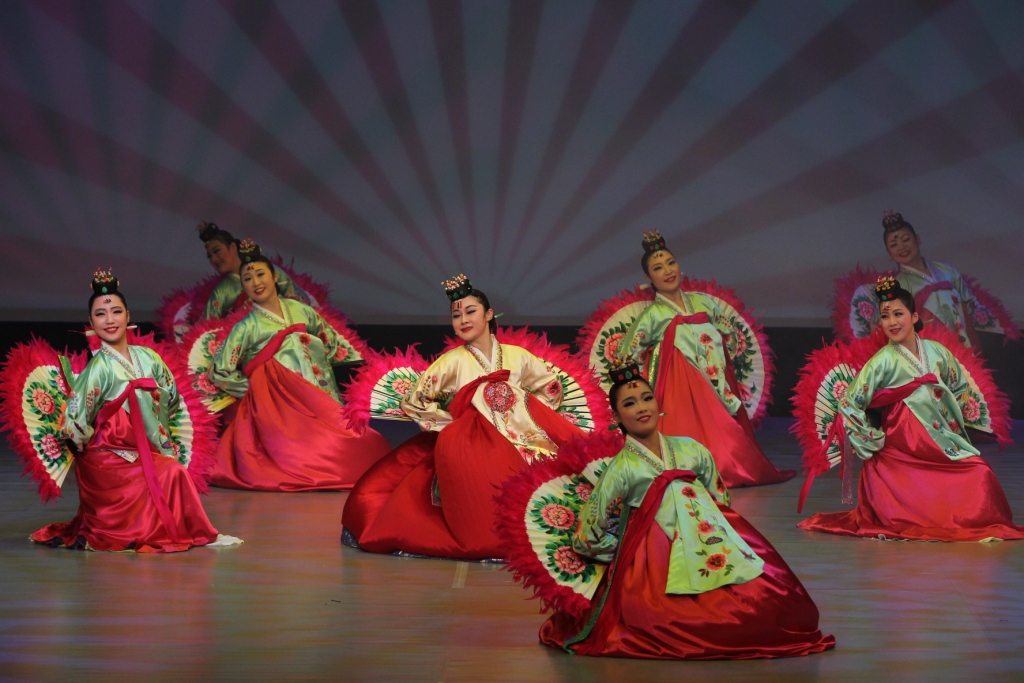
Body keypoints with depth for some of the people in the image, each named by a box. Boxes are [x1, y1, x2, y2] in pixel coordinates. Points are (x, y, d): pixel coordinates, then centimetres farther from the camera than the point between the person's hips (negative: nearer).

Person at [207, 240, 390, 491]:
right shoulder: (247, 327, 0)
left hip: (325, 399, 5)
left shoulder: (299, 310, 13)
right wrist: (257, 385, 2)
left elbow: (335, 345, 20)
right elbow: (219, 372, 0)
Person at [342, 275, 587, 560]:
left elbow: (551, 387, 20)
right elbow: (413, 402, 0)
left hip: (523, 446, 3)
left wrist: (525, 415, 7)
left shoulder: (517, 356, 8)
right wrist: (454, 423, -4)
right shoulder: (453, 362, 0)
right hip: (475, 448, -3)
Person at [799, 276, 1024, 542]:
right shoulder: (883, 360, -8)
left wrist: (948, 415, 14)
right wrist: (874, 440, -6)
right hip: (904, 448, -5)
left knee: (981, 475, -16)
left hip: (944, 440, 5)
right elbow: (849, 404, -8)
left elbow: (960, 386, 25)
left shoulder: (936, 351, 6)